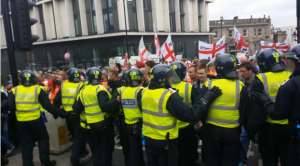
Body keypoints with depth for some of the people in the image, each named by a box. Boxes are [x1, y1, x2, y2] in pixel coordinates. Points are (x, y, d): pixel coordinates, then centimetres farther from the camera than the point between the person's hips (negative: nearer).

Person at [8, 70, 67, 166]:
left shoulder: (15, 90, -1)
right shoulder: (37, 90, -8)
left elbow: (11, 106, -4)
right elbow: (47, 105, -8)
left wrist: (19, 110, 17)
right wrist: (60, 113, 0)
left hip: (21, 121, 3)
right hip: (35, 120, -2)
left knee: (26, 142, 15)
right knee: (43, 138, 14)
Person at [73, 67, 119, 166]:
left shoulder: (83, 91, 4)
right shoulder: (100, 89, -16)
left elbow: (76, 109, 9)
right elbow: (105, 106, -29)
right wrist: (116, 101, -19)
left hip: (92, 123, 6)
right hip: (103, 122, -6)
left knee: (99, 146, 24)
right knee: (107, 147, 9)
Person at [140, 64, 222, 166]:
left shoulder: (144, 92, -1)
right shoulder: (169, 95, -24)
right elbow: (189, 114, -26)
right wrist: (206, 99, -20)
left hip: (148, 137, 7)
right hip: (165, 140, -6)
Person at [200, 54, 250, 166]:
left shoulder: (209, 85, -10)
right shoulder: (240, 87, -8)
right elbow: (245, 111, -1)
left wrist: (204, 122, 14)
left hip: (211, 129, 0)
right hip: (232, 131, 1)